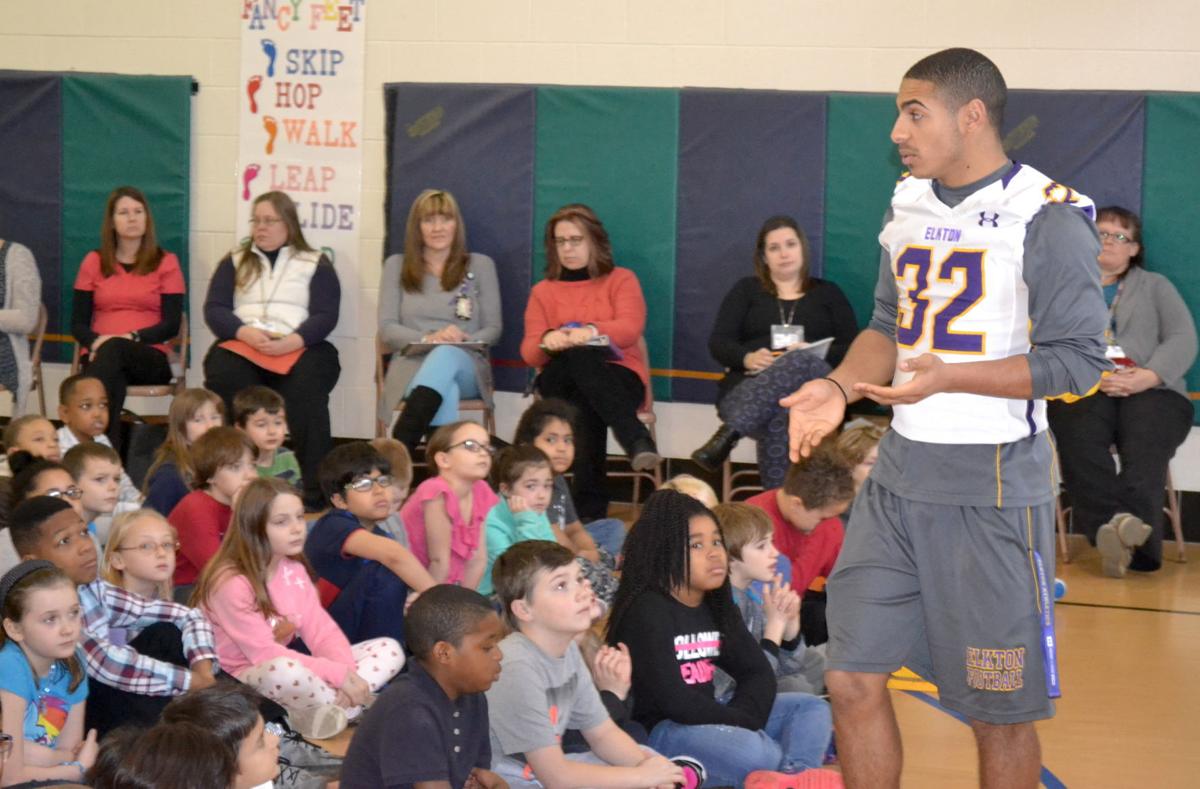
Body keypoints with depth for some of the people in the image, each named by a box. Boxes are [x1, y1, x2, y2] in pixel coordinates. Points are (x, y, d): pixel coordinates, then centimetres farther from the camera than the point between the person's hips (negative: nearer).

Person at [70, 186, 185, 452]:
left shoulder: (166, 263, 9)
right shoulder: (93, 262, 15)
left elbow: (171, 324, 0)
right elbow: (78, 323, 9)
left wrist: (133, 337, -19)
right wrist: (94, 341, -16)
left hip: (150, 358, -1)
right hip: (101, 355, 1)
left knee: (113, 350, -38)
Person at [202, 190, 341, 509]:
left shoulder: (316, 265, 16)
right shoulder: (235, 262, 23)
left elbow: (325, 316, 4)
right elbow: (214, 309, 10)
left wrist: (292, 342, -16)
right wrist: (246, 333, -11)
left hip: (298, 348, -1)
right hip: (241, 344, 1)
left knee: (306, 387, -35)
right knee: (225, 377, -34)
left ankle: (316, 489, -35)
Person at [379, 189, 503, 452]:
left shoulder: (480, 265, 16)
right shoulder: (397, 266, 16)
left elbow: (493, 329, 10)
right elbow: (387, 329, 6)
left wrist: (464, 341, -15)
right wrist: (428, 338, -15)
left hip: (466, 365, 0)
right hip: (412, 365, 0)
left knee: (446, 355, -41)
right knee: (446, 391, -40)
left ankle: (396, 453, -57)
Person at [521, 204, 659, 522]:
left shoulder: (621, 280, 13)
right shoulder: (542, 292, 19)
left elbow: (630, 328, -8)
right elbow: (529, 351, 3)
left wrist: (590, 332, -31)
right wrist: (547, 341, -24)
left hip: (620, 378, -1)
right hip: (561, 380, 1)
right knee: (578, 357, -38)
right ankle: (637, 441, -54)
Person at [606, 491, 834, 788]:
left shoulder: (717, 606, 12)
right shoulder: (645, 612, -15)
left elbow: (758, 672, 8)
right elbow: (674, 701, -22)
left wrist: (744, 720, -13)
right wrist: (741, 724, -13)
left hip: (707, 719, 10)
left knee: (812, 707, 2)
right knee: (755, 754, -38)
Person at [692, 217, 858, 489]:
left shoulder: (828, 293, 23)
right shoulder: (746, 290, 23)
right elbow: (718, 344, 11)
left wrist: (811, 354, -12)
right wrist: (747, 358, -14)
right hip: (748, 386, 0)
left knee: (802, 362, -41)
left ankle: (730, 432, -54)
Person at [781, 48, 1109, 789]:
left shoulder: (1049, 218, -12)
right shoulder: (909, 205, 10)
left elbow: (1079, 359, -15)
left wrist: (950, 376, -25)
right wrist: (841, 387, -2)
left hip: (993, 492, -6)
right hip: (899, 479, 6)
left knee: (999, 712, 3)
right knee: (855, 680, 5)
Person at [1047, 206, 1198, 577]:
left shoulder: (1156, 286, 28)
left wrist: (1149, 375, -10)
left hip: (1151, 391, 1)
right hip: (1080, 389, -1)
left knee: (1145, 448, -36)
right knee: (1080, 441, -37)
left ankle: (1130, 526, -56)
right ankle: (1120, 533, -50)